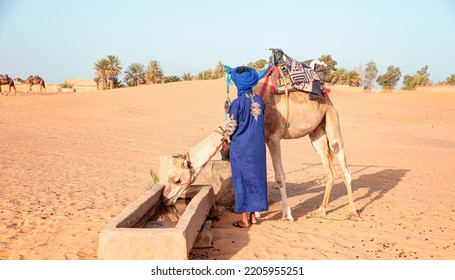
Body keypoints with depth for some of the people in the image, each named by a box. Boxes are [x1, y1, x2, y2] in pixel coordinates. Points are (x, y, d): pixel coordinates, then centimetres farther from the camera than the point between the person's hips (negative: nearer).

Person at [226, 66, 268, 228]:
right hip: (258, 146, 5)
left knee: (242, 180, 3)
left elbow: (232, 127, -10)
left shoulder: (237, 103, -14)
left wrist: (228, 136, 10)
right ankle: (253, 216, 23)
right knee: (256, 177, 14)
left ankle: (245, 219, 10)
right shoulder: (259, 101, 2)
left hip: (241, 147, -5)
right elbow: (260, 124, 9)